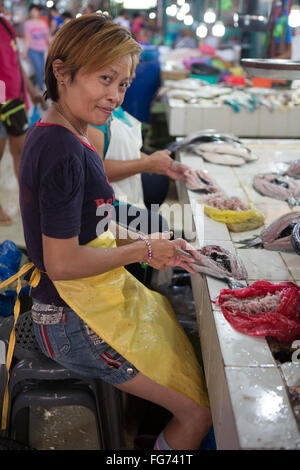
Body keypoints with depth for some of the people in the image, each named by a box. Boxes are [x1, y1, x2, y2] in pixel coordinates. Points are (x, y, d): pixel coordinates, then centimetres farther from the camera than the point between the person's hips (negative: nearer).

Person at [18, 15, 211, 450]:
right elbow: (62, 263, -25)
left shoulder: (50, 134, 7)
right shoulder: (63, 151, -25)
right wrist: (144, 250, -12)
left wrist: (140, 239, 2)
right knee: (200, 411, -1)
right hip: (77, 320, -10)